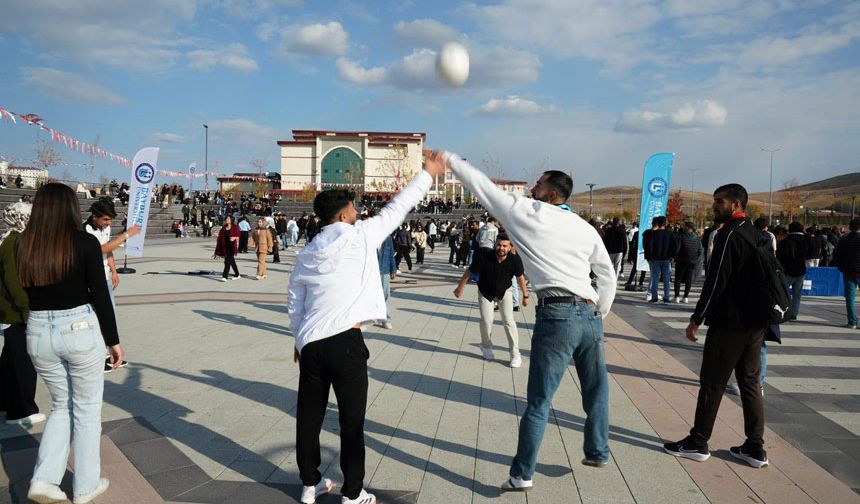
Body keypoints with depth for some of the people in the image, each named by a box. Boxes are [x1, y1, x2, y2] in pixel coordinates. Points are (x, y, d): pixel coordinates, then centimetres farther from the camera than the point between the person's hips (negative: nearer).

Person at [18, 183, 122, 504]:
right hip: (81, 329, -4)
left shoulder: (23, 245, 1)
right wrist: (113, 339, 0)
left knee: (61, 405, 22)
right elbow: (100, 295, -8)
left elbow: (23, 291, 6)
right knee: (87, 409, 11)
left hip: (38, 332, 4)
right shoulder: (84, 242, -10)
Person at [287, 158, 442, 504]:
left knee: (309, 417, 15)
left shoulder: (307, 253, 13)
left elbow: (294, 301, 17)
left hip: (310, 343, 6)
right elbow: (396, 208, 6)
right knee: (351, 422, 5)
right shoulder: (360, 235, -1)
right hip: (345, 342, -6)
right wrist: (427, 175, 16)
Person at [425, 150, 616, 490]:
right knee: (596, 389, 22)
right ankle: (598, 452, 37)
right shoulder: (586, 228, 12)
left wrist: (449, 160, 14)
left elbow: (482, 186, 5)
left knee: (538, 403, 2)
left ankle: (522, 475, 10)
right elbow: (607, 275, 16)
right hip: (590, 315, 6)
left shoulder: (527, 212, 0)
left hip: (556, 317, -5)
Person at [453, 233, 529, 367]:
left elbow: (520, 278, -6)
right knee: (486, 321, -8)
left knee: (508, 321, -11)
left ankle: (515, 354, 1)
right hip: (485, 291, 0)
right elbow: (469, 272, -13)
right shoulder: (484, 257, -29)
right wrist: (460, 288, -4)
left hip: (504, 291, 0)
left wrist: (525, 296, 2)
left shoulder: (514, 259, -25)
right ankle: (487, 347, 20)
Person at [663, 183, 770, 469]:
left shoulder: (730, 234, -15)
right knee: (750, 382, 13)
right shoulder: (756, 234, 13)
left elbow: (716, 282, -19)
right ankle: (755, 448, 17)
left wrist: (696, 320, -14)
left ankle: (698, 443, 9)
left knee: (712, 383, 0)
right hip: (755, 322, 9)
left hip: (729, 323, -9)